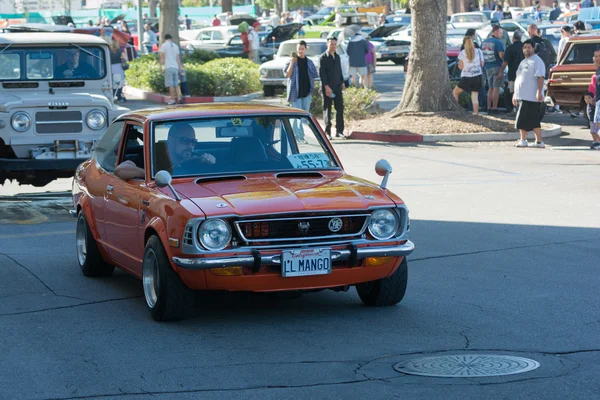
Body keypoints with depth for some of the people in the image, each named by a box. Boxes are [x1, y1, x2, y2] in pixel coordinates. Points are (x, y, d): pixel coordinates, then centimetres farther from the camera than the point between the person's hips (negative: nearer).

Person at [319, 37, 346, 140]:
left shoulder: (337, 57, 15)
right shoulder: (323, 57, -5)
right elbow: (321, 73, -12)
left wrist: (342, 83, 12)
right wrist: (326, 86, -18)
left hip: (337, 87, 6)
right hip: (327, 88, -6)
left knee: (340, 109, 2)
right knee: (327, 110, 0)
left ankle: (339, 131, 8)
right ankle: (327, 132, 5)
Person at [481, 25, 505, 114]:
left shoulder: (484, 42, 11)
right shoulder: (498, 42, -13)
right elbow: (501, 55, -21)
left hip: (488, 67, 7)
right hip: (497, 66, -7)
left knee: (490, 88, 15)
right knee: (496, 88, -3)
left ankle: (489, 108, 14)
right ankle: (494, 108, -5)